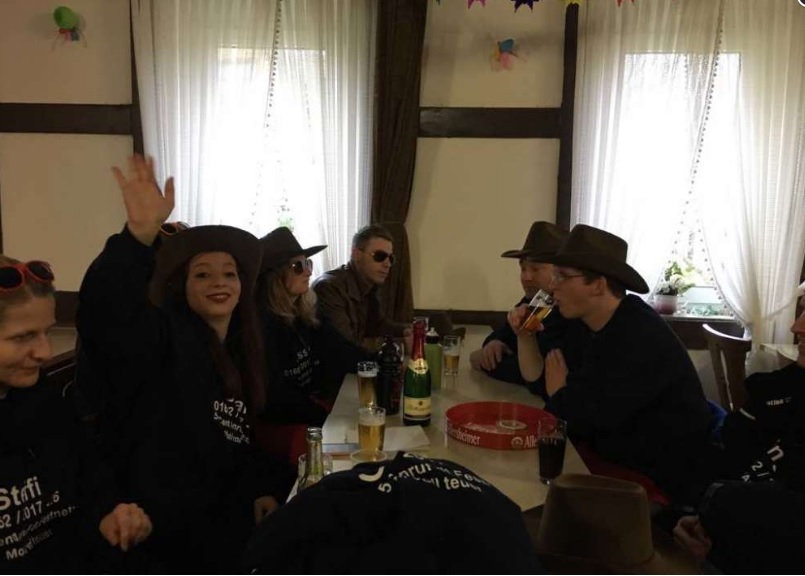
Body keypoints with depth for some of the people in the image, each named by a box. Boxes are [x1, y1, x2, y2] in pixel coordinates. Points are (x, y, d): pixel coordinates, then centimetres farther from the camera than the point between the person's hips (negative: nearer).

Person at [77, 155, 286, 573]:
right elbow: (107, 313, -35)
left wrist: (261, 487, 3)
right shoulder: (166, 335, -12)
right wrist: (141, 233, -48)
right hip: (170, 514, -7)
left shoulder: (242, 351, 10)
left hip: (225, 506, 7)